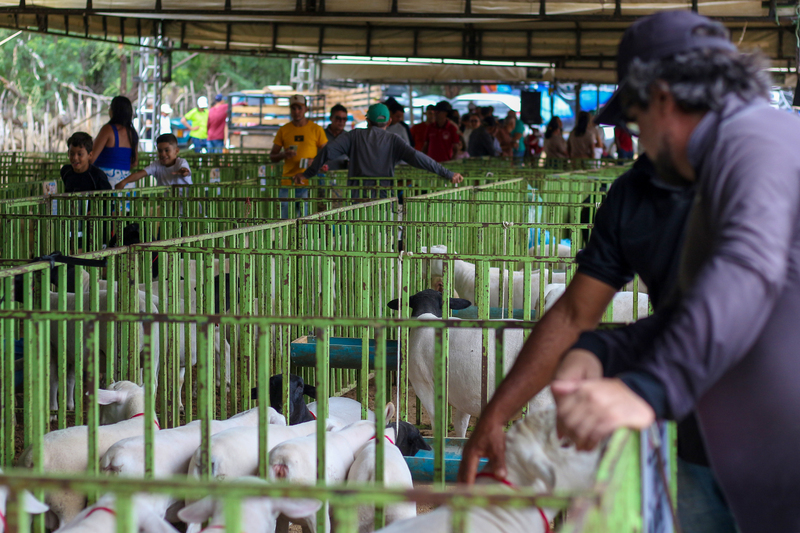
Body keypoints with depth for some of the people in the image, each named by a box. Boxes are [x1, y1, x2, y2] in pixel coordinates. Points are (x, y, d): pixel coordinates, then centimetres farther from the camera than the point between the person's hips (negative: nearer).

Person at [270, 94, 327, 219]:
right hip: (287, 183, 2)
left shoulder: (316, 129, 5)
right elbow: (272, 157, 13)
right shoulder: (283, 130, 10)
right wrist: (283, 155, -8)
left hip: (308, 184, -2)